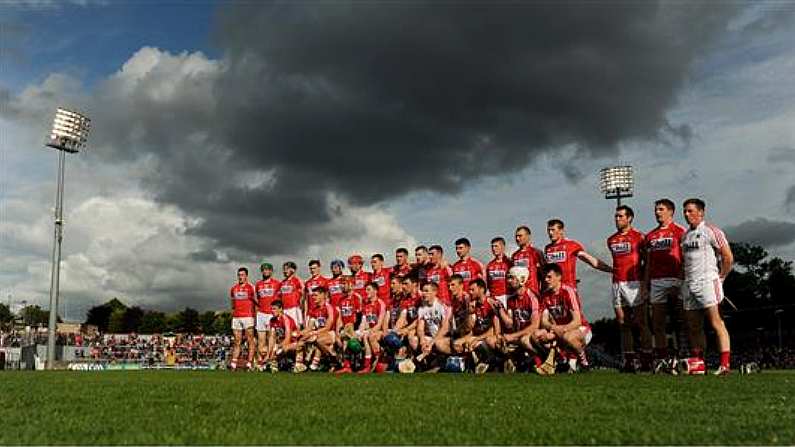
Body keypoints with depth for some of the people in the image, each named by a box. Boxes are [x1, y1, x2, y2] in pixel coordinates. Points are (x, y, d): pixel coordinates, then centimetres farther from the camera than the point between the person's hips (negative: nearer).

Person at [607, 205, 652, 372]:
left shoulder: (638, 237, -2)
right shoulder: (611, 240, 15)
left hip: (634, 283, -6)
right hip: (617, 284, 6)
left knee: (641, 323, -4)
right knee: (623, 324, 6)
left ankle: (646, 360, 0)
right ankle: (629, 361, 11)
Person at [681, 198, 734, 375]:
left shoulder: (711, 231, -4)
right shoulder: (685, 235, 17)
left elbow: (728, 257, -5)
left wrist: (720, 277, -2)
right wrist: (686, 280, 15)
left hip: (707, 282, -7)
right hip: (689, 284, 8)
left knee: (716, 322, -11)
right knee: (694, 326, 9)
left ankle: (725, 364, -11)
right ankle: (698, 364, 16)